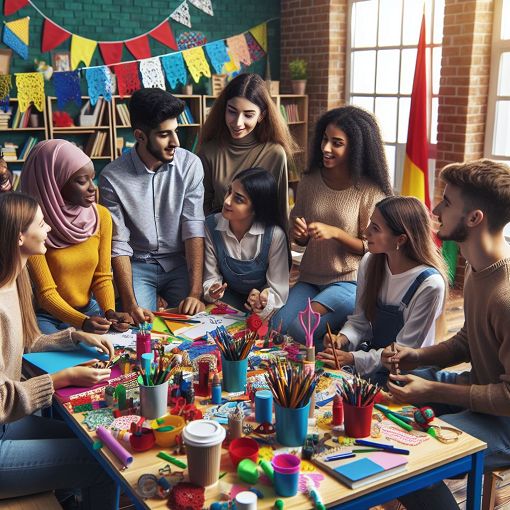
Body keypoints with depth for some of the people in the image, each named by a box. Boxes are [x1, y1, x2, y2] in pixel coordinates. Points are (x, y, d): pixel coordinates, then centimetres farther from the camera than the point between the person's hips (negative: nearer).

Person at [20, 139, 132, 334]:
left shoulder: (101, 216, -4)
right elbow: (46, 293, -17)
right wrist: (82, 322, -33)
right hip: (46, 316, -5)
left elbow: (102, 277, 2)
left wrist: (110, 312, -17)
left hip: (89, 311, 5)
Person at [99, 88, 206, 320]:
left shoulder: (190, 165, -10)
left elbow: (194, 228, -14)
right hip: (137, 265, -1)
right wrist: (130, 305, -25)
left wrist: (195, 292, -25)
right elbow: (119, 245, -12)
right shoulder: (112, 177, -13)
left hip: (180, 262, 1)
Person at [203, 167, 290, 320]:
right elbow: (211, 277, -10)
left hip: (262, 296, -2)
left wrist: (263, 302, -42)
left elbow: (278, 290, -20)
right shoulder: (211, 226, -16)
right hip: (229, 295, 2)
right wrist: (212, 291, -33)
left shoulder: (275, 235, -25)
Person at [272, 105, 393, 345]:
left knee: (299, 331, -24)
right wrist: (298, 233, -11)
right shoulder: (310, 181, 2)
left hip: (349, 281, -5)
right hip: (310, 278, 5)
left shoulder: (370, 191, -11)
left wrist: (335, 233, -22)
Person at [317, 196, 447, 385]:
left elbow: (406, 350, -18)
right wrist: (344, 338, -15)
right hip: (371, 351, 6)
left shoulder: (429, 284, -21)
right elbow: (360, 320, 6)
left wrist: (353, 359, -24)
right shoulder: (369, 262, -3)